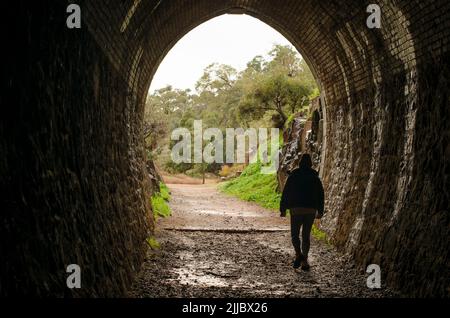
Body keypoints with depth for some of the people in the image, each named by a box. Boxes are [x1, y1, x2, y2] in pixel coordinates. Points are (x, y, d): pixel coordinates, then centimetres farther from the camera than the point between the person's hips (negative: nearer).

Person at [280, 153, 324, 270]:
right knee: (306, 235, 11)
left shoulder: (293, 176, 0)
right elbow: (320, 195, 9)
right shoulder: (315, 177, 7)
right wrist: (320, 211, 15)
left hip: (296, 209, -2)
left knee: (294, 234, 8)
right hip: (311, 210, 2)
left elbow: (285, 193, -2)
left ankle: (299, 254, -16)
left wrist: (283, 209, 1)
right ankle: (304, 261, 8)